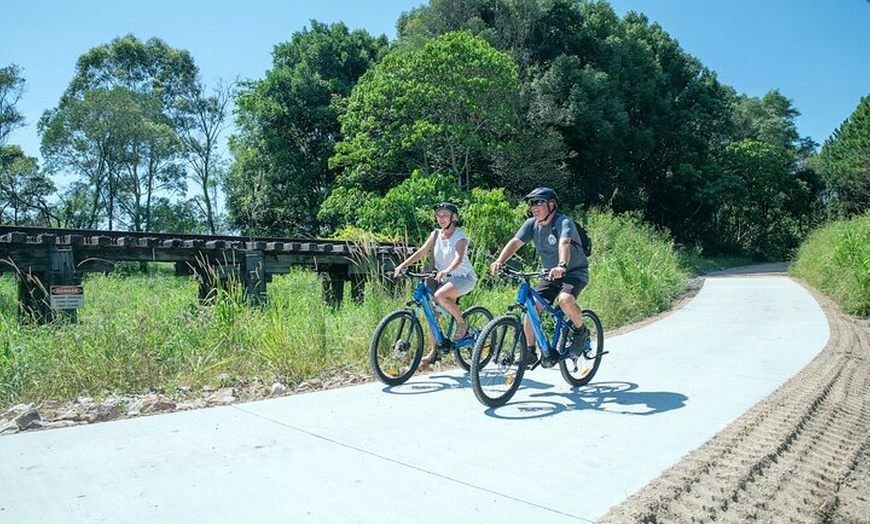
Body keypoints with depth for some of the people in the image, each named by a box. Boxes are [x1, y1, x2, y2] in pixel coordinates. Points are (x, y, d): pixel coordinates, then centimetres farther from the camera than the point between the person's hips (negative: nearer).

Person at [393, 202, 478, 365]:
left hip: (464, 277, -6)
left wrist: (446, 271, -50)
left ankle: (462, 323, -10)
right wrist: (402, 265, -19)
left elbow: (459, 258, -30)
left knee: (440, 296, -32)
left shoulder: (460, 237, -13)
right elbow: (421, 252, -4)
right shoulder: (435, 234, 5)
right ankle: (435, 351, 7)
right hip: (445, 278, 7)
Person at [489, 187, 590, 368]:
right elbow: (515, 242, -17)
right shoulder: (532, 224, -4)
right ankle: (530, 351, 4)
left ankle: (581, 331, -4)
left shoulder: (564, 222, -22)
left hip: (575, 272, -6)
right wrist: (499, 261, -35)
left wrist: (561, 266, -61)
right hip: (551, 274, 6)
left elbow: (564, 243, -41)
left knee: (565, 300, -34)